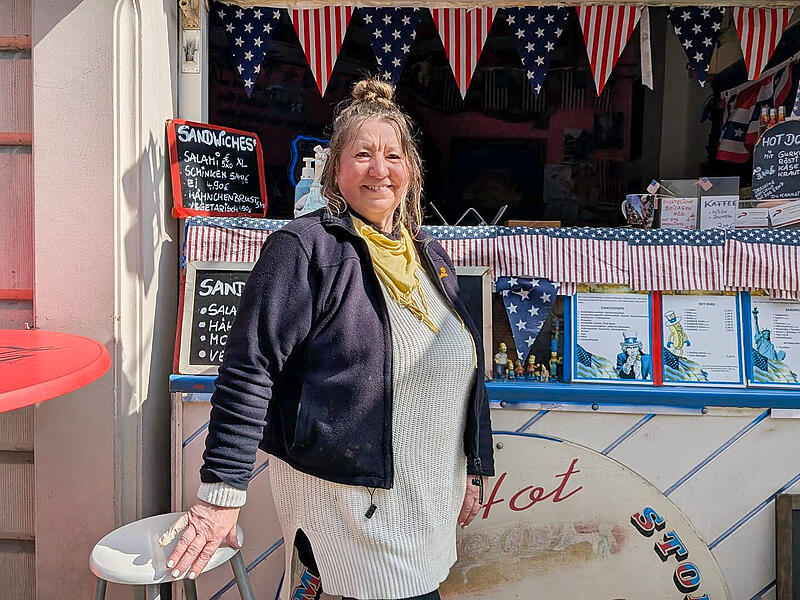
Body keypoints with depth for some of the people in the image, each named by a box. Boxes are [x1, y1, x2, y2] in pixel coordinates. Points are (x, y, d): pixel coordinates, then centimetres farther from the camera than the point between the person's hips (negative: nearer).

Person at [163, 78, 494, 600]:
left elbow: (466, 369, 17)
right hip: (340, 493, -6)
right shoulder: (305, 249, -11)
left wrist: (475, 470, 17)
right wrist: (223, 492, -17)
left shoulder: (431, 254, 10)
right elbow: (248, 371, -15)